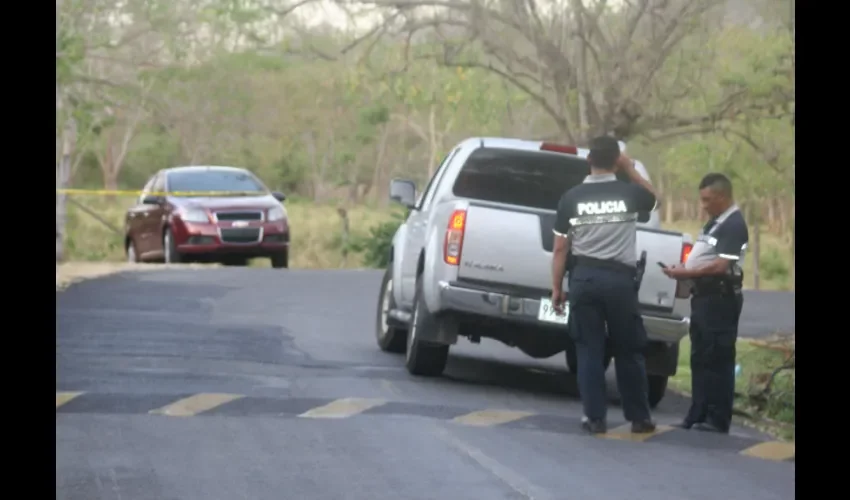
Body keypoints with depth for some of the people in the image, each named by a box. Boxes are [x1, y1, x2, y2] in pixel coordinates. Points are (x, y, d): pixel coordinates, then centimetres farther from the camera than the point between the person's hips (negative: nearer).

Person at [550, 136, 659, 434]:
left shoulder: (571, 198, 0)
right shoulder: (630, 193, -1)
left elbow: (560, 248, 2)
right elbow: (654, 199, 24)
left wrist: (557, 288, 9)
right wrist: (631, 171, 23)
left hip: (584, 277, 0)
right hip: (620, 277, 0)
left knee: (589, 350, 5)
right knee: (629, 351, 9)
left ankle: (595, 418, 3)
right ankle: (639, 417, 15)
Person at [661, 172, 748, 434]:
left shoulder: (733, 225, -13)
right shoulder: (716, 222, 17)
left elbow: (721, 266, -21)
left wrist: (686, 273, -15)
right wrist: (683, 270, 6)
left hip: (721, 299, -10)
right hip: (704, 296, 10)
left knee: (718, 360, -6)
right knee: (700, 359, 12)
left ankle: (718, 420, -4)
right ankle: (698, 415, 16)